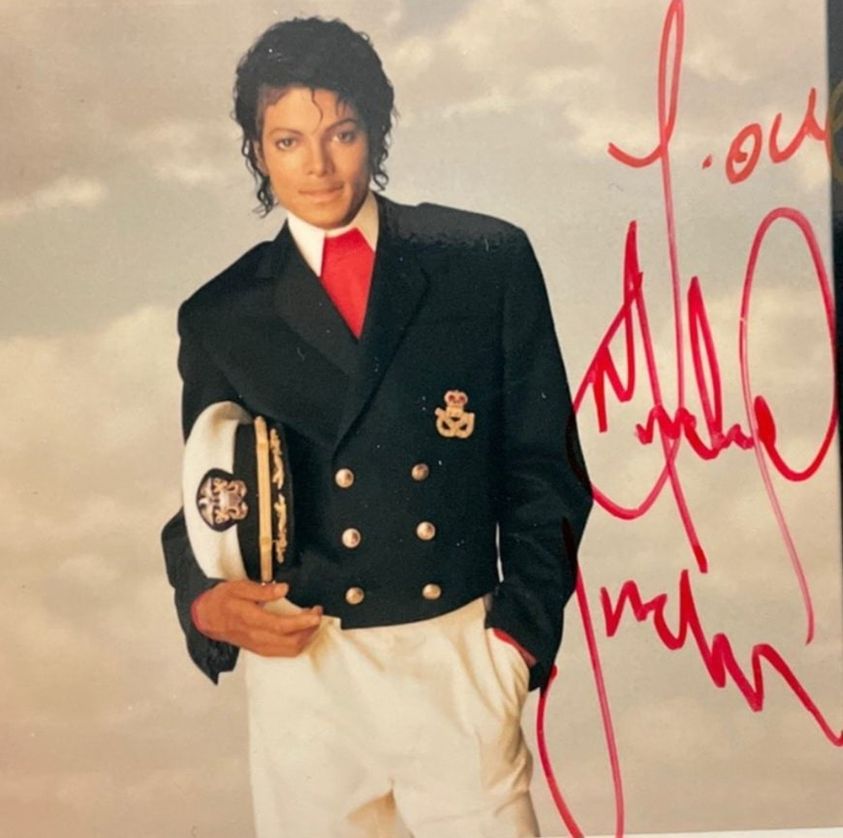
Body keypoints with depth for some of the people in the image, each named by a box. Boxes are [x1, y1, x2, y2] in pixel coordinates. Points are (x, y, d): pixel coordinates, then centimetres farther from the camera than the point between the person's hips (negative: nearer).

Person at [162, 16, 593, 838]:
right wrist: (207, 603, -9)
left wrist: (521, 629, -4)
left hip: (463, 651, 0)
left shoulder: (488, 260, 1)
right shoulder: (220, 316, 5)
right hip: (302, 664, 1)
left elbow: (542, 464, 2)